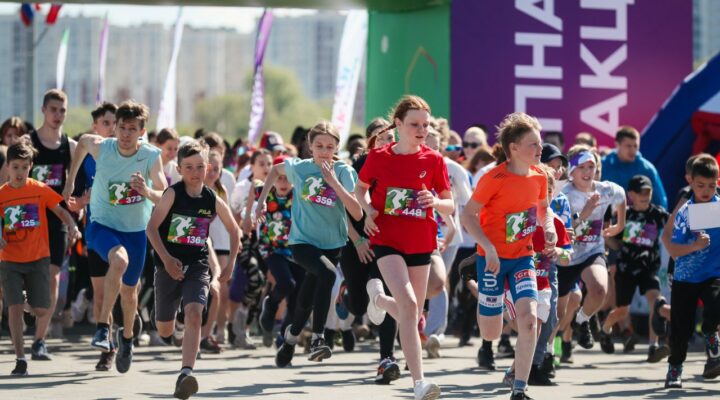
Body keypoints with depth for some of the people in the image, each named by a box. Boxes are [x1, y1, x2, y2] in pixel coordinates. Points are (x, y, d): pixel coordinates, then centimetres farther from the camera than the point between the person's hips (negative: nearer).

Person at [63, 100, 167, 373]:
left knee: (129, 290, 12)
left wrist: (147, 191, -40)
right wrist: (70, 180, 16)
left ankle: (127, 337, 42)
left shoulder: (151, 157, -15)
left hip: (136, 230, 2)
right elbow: (83, 141, 10)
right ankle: (103, 326, -26)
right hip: (102, 225, -2)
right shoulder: (101, 147, -14)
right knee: (120, 260, -34)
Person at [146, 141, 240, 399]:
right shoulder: (173, 194, -7)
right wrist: (166, 258, -24)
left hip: (198, 266, 1)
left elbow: (234, 231, 16)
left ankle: (186, 374, -31)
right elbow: (152, 227, -14)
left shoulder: (213, 201, 2)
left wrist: (229, 265, 11)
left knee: (194, 314, -24)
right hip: (170, 265, -1)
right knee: (165, 330, 11)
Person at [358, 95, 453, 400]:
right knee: (409, 304, -22)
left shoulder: (433, 160, 0)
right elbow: (360, 189, 16)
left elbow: (450, 206, 4)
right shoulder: (379, 158, -2)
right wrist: (368, 211, -4)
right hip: (387, 240, -3)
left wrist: (436, 201, -19)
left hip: (420, 243, 3)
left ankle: (379, 298, 45)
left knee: (412, 315, 9)